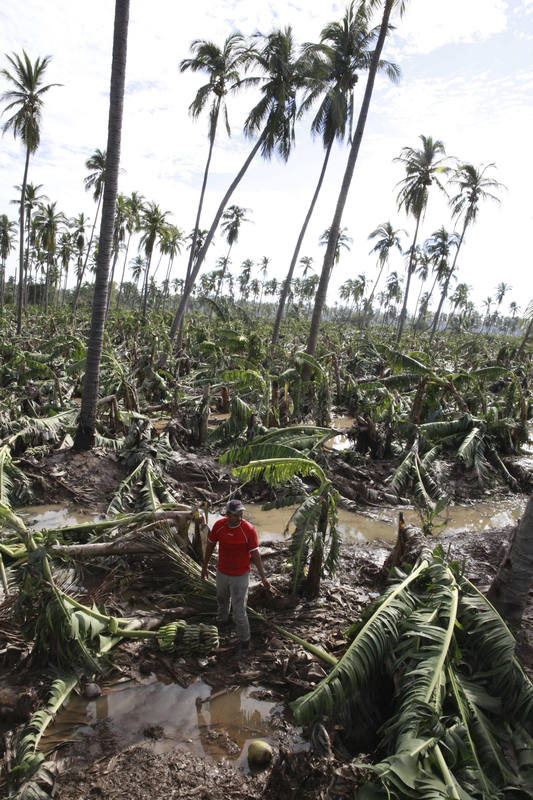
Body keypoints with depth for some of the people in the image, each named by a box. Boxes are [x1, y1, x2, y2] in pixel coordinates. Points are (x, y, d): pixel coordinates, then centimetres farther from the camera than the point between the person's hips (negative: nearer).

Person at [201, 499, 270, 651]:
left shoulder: (249, 530, -26)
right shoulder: (219, 525, -16)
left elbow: (255, 554, -18)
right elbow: (210, 545, 0)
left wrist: (263, 577, -20)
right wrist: (205, 566, 9)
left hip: (240, 575, -4)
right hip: (222, 572, 4)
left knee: (238, 608, 2)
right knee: (222, 598, 29)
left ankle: (244, 638, 27)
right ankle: (222, 618, 61)